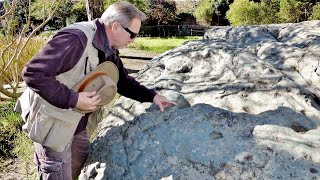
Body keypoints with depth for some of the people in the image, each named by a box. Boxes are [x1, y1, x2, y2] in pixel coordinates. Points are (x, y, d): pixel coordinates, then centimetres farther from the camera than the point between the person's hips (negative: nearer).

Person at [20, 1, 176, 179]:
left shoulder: (109, 50, 1)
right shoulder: (76, 39, -29)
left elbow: (123, 81, 14)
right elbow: (33, 73, -31)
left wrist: (152, 96, 4)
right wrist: (74, 99, -31)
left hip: (78, 125, 9)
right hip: (53, 124, -8)